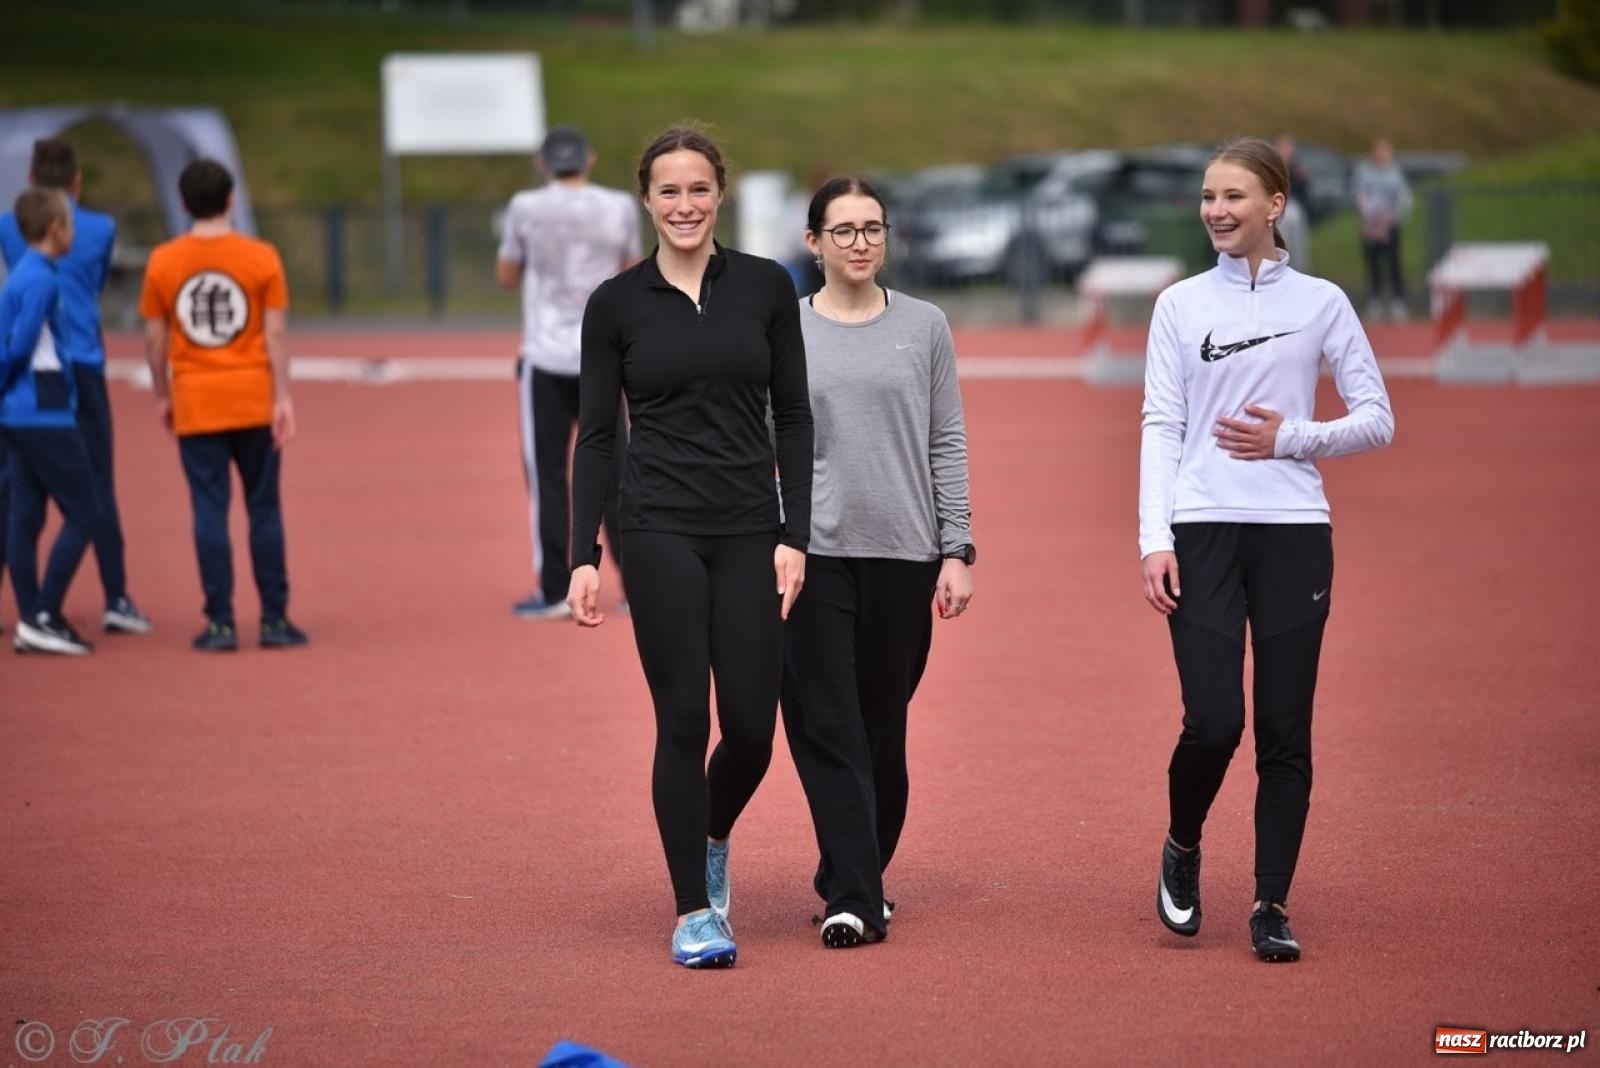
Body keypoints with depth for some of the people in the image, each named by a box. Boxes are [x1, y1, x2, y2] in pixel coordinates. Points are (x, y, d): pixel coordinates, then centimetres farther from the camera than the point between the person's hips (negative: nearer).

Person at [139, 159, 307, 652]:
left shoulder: (163, 262, -1)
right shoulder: (261, 258, -4)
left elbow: (155, 338, 2)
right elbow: (276, 333, -6)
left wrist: (163, 396, 13)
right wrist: (283, 398, -3)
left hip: (195, 404, 0)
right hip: (254, 401, 0)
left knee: (210, 511, 2)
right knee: (264, 509, 7)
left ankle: (221, 624, 0)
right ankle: (274, 620, 9)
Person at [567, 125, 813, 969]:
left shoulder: (766, 287, 3)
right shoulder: (616, 303, 0)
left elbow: (793, 418, 4)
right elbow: (596, 435, 2)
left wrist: (794, 536, -4)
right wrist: (583, 556, -4)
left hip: (749, 532, 2)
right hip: (661, 532, -2)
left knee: (751, 729, 1)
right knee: (684, 721, -3)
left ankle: (711, 839, 33)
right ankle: (694, 910, 9)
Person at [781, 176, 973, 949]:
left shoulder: (924, 327, 7)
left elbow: (947, 444, 6)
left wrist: (957, 549, 0)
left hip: (903, 555, 1)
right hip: (813, 553, -1)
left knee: (883, 733, 7)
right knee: (828, 731, -7)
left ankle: (855, 876, 23)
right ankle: (853, 899, -8)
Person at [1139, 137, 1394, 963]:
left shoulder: (1321, 303, 6)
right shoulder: (1180, 305, 7)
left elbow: (1377, 420, 7)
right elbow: (1160, 427, 4)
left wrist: (1290, 438, -9)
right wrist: (1153, 541, -5)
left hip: (1294, 532, 0)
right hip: (1202, 532, 0)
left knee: (1285, 732, 0)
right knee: (1213, 720, -10)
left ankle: (1272, 905, 9)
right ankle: (1181, 850, 18)